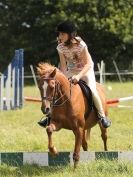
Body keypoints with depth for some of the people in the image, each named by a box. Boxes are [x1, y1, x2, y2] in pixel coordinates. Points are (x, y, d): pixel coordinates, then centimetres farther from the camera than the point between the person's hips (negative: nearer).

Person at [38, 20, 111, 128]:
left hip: (86, 70, -5)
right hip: (71, 71, 5)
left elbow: (88, 64, -25)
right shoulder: (60, 47, -12)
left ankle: (102, 116, -13)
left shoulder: (80, 45, -25)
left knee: (92, 90, -26)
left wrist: (79, 76, -37)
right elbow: (63, 66, -7)